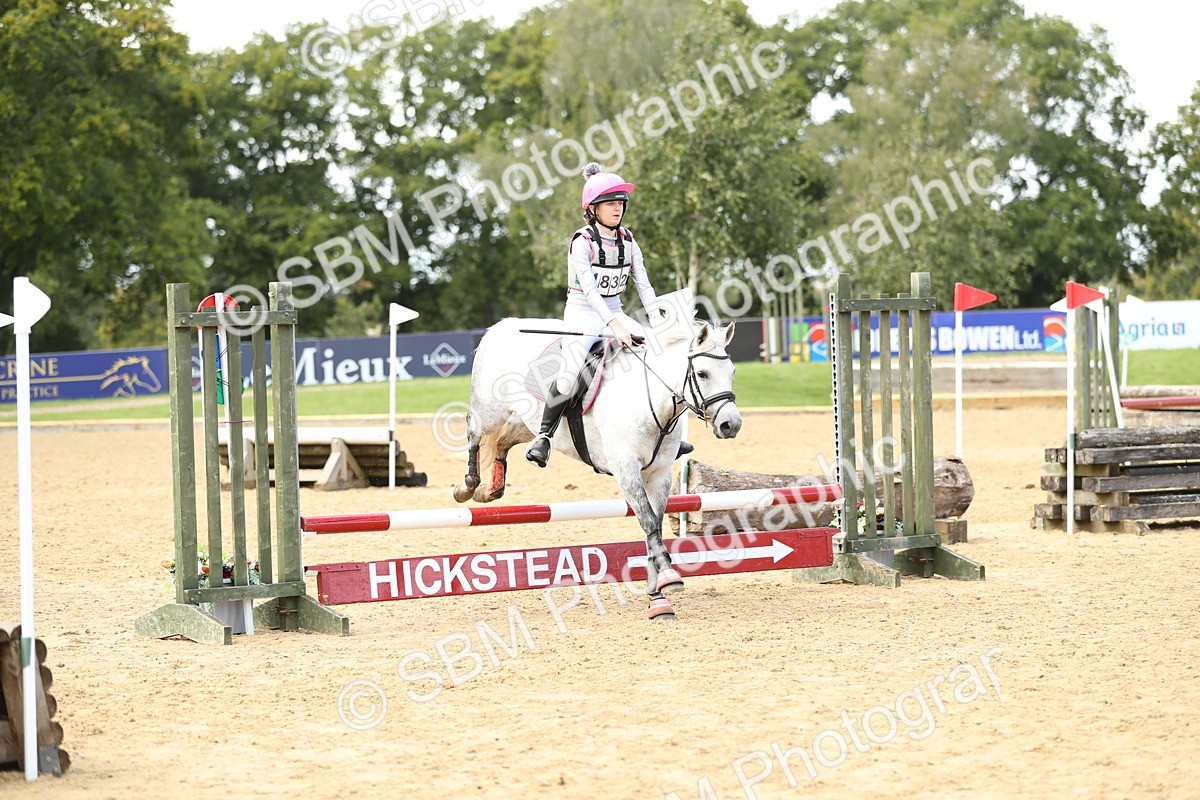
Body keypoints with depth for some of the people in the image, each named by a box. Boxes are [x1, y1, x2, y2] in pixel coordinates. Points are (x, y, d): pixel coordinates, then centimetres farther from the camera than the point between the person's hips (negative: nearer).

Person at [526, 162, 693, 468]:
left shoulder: (628, 241, 6)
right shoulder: (582, 241, -13)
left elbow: (643, 285, 2)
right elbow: (589, 288, -23)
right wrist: (614, 325, -35)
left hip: (615, 313, 6)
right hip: (583, 312, -6)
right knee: (571, 372, -27)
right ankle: (543, 437, -11)